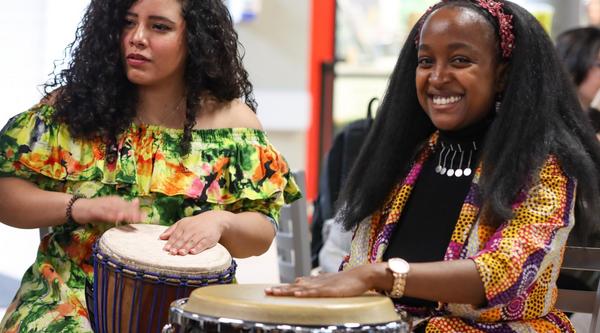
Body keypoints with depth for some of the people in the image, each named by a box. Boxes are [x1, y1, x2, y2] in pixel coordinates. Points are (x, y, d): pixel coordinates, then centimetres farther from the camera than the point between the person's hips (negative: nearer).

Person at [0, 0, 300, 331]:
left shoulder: (232, 123, 2)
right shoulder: (72, 105, 2)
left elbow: (261, 236, 3)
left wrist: (221, 221, -19)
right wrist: (77, 207, -17)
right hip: (71, 303, -1)